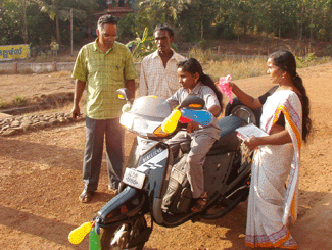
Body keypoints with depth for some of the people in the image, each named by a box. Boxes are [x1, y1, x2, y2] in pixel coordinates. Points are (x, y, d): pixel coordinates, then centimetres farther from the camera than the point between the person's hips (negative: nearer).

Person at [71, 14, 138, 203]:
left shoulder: (124, 51, -1)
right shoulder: (86, 51, 2)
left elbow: (130, 80, 3)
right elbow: (81, 79, 8)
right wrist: (76, 104, 7)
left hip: (117, 110, 0)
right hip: (94, 109, 1)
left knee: (116, 150, 11)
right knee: (92, 150, 9)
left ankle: (117, 183, 28)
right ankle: (89, 186, 24)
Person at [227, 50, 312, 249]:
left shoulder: (290, 97, -23)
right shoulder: (277, 91, 7)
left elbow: (290, 135, -29)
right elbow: (253, 103, 18)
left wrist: (259, 141, -30)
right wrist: (234, 89, 5)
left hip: (277, 153, -10)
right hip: (267, 150, 10)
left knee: (265, 194, -2)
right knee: (265, 192, 19)